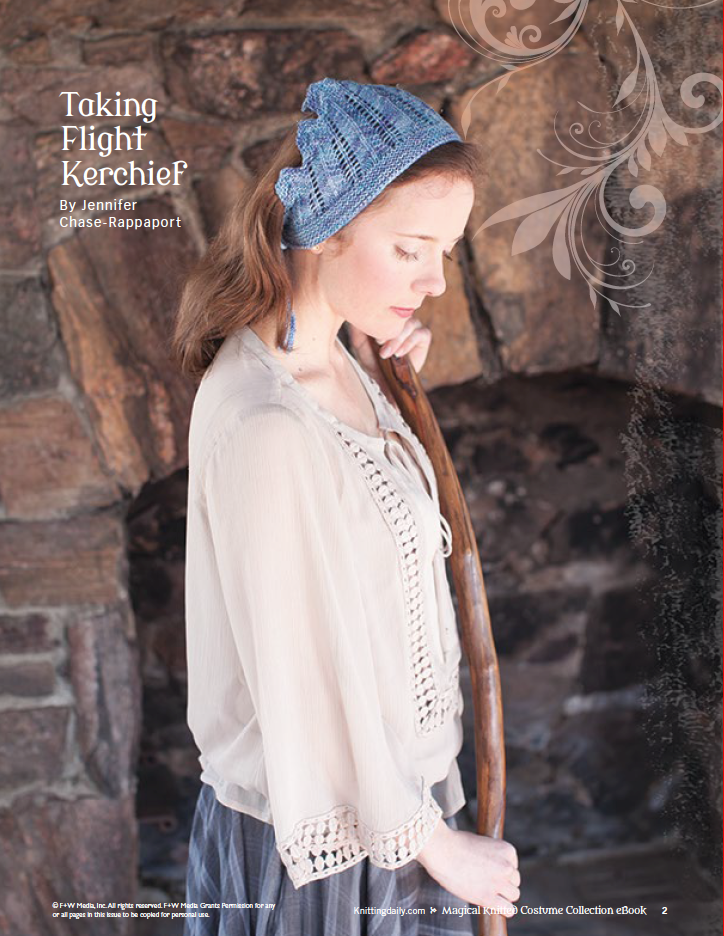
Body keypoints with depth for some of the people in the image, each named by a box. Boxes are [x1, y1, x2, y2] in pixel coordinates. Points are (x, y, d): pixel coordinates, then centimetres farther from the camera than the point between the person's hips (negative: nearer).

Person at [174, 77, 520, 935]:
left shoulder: (335, 366, -1)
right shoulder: (263, 423, -28)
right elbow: (305, 677, -24)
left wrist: (382, 365, 0)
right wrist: (433, 841, -12)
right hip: (316, 834, -8)